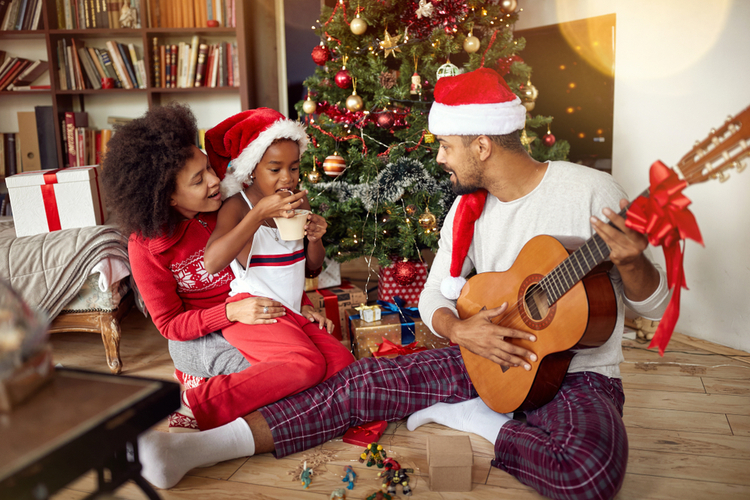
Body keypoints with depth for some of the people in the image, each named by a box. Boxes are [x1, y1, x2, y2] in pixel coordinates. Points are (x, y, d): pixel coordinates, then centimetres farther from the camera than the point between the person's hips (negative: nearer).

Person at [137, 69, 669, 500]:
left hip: (579, 372, -4)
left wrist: (630, 262, -32)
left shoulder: (592, 191, -14)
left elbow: (653, 303, -8)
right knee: (363, 382, -9)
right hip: (494, 356, 4)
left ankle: (466, 419, -12)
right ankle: (195, 448, -6)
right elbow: (435, 295, 6)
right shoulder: (468, 210, 2)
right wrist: (459, 330, -17)